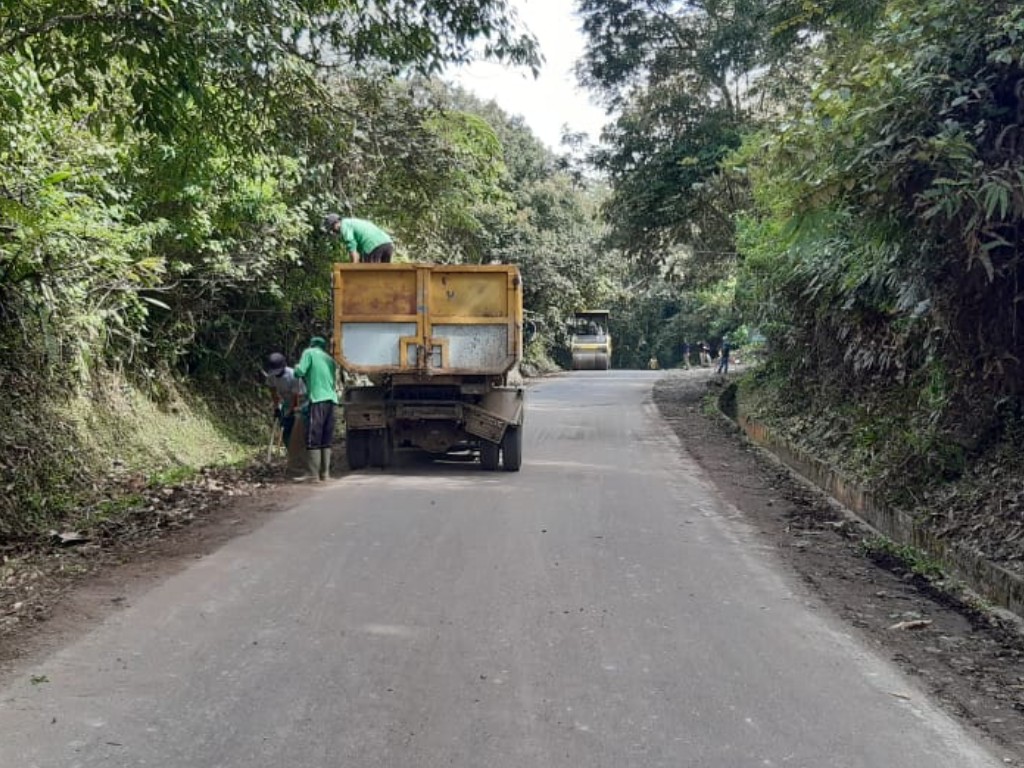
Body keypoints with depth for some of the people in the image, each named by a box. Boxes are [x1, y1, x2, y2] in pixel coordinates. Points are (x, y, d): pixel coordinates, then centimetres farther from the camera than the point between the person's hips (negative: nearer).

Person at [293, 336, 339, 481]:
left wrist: (296, 368, 16)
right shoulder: (330, 360, 23)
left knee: (313, 439, -4)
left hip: (318, 400, -6)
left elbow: (300, 372, -8)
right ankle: (325, 473, 11)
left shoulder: (309, 353, 5)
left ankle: (314, 475, -7)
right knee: (326, 440, 11)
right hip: (331, 399, 6)